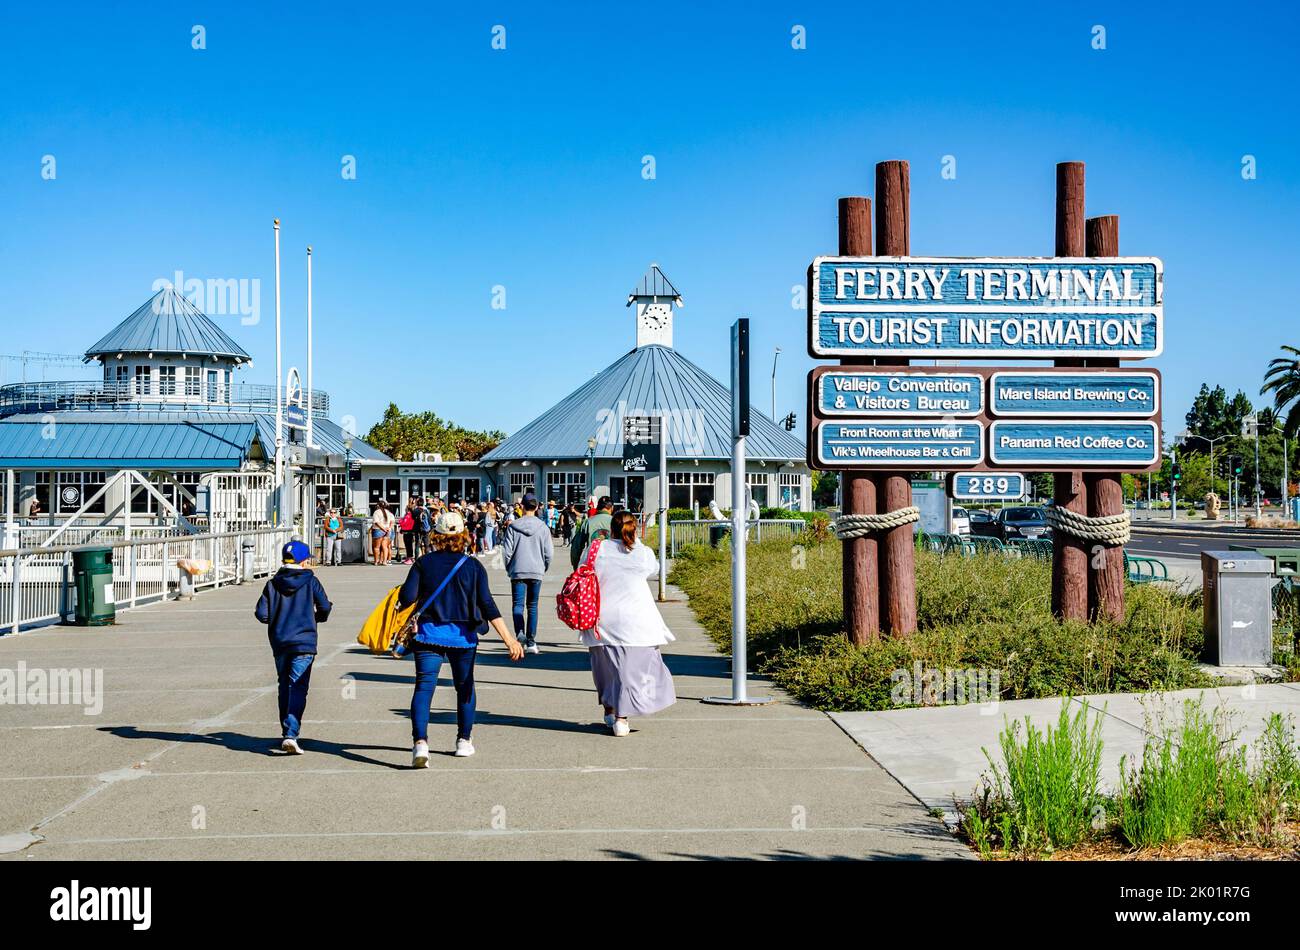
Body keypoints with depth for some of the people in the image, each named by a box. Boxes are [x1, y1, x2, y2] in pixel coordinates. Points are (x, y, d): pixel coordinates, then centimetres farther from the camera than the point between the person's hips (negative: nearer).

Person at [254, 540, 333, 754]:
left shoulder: (273, 584, 5)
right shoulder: (311, 581, -1)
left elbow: (261, 614, -1)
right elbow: (325, 608, -2)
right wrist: (316, 618, 18)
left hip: (279, 642, 3)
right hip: (304, 642, -3)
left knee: (285, 687, 17)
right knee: (298, 688, -7)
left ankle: (286, 733, 24)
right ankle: (290, 734, -22)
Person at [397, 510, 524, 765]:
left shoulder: (423, 563, -1)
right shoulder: (473, 566, 0)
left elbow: (407, 597, -8)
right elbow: (487, 606, -7)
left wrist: (397, 605, 16)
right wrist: (509, 639, -9)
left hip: (428, 633, -1)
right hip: (463, 636, 1)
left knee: (424, 686, -4)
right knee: (465, 686, 19)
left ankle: (420, 741, -23)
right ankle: (465, 741, 29)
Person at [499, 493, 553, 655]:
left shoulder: (513, 526, -5)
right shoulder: (543, 527, -3)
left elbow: (506, 551, -4)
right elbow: (549, 553, -2)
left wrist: (509, 568, 11)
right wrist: (543, 568, 15)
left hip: (518, 571, -1)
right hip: (536, 572, 1)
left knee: (518, 604, 1)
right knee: (532, 606, 10)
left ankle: (520, 632, -25)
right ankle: (531, 642, 9)